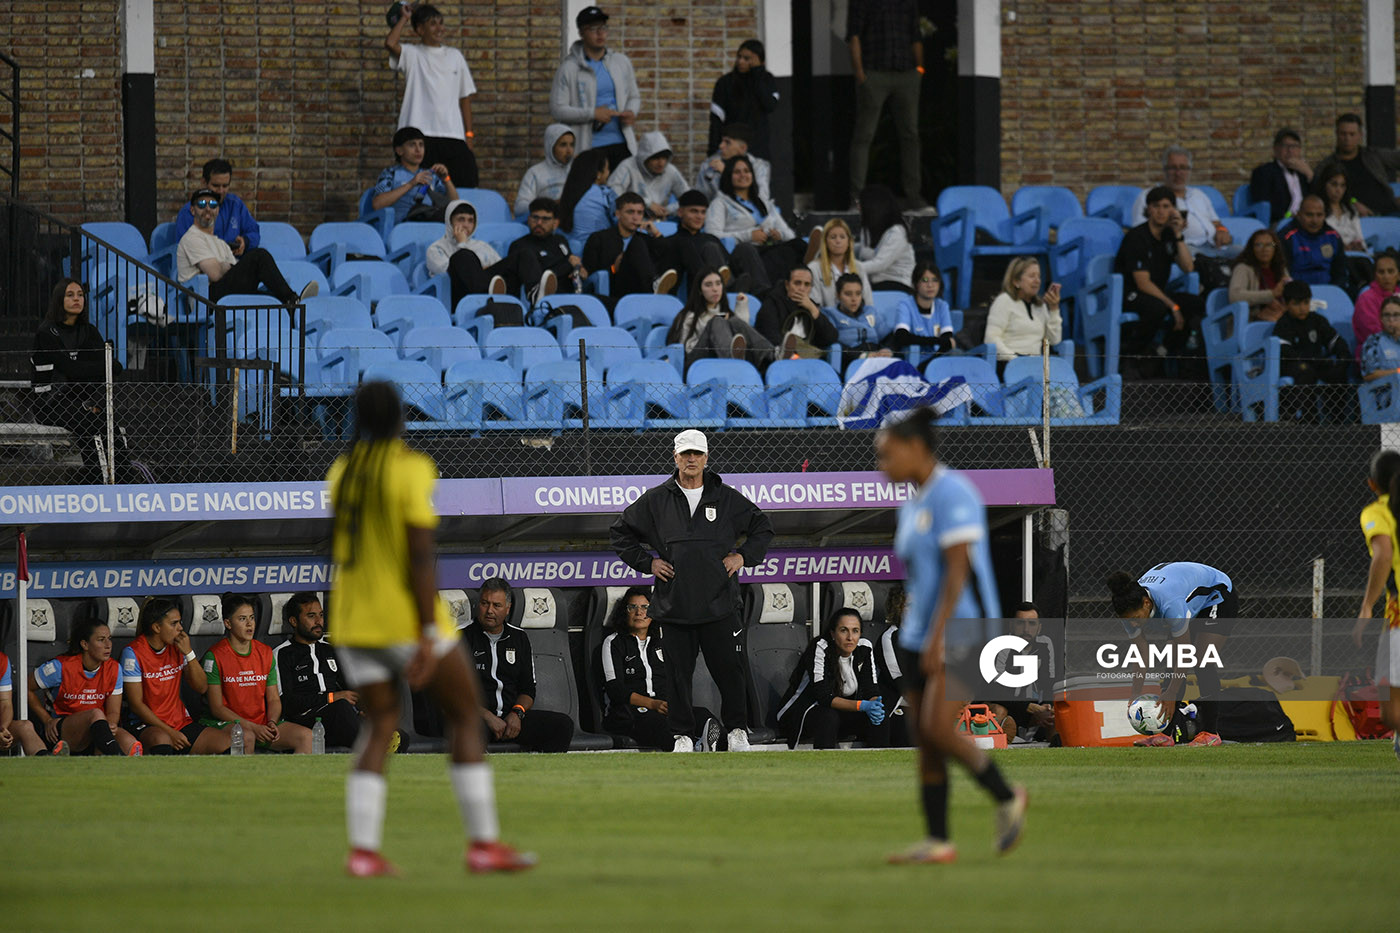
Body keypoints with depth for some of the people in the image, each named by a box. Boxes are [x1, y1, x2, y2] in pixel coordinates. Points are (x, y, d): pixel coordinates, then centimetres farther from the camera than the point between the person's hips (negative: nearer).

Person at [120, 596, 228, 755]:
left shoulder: (177, 648, 8)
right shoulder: (133, 653, -8)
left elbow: (202, 688, 8)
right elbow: (136, 704, -10)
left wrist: (188, 653, -6)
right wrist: (170, 732, -16)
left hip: (181, 723, 6)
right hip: (145, 725, -6)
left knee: (227, 744, -18)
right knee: (161, 739, -42)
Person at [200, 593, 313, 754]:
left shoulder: (265, 653, 12)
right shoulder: (215, 656, -5)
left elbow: (274, 699, 14)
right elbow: (217, 707, -8)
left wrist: (272, 723, -9)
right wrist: (252, 727, -16)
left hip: (262, 724, 5)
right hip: (227, 724, -5)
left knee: (306, 736, -18)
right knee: (246, 737, -40)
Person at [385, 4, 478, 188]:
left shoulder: (455, 56, 16)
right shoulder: (412, 54, 6)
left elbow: (465, 97, 17)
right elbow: (390, 43, -15)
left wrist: (469, 134, 9)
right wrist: (404, 18, 1)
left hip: (453, 136, 3)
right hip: (419, 136, -3)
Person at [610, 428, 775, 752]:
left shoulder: (727, 498, 7)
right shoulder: (655, 500, 7)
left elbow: (762, 527, 18)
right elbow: (621, 532, 15)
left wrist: (744, 556, 4)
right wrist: (647, 562, 5)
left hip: (719, 603, 0)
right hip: (674, 603, 0)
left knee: (730, 670, -3)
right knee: (679, 673, 0)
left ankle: (737, 731, 7)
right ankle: (682, 734, 8)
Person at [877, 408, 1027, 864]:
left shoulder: (952, 493, -13)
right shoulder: (913, 505, 15)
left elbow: (958, 569, -20)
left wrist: (937, 637, -24)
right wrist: (913, 641, 19)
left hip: (962, 630, -9)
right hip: (919, 635, 9)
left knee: (938, 728, -20)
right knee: (924, 739, 3)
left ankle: (1006, 797, -1)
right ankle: (937, 841, 4)